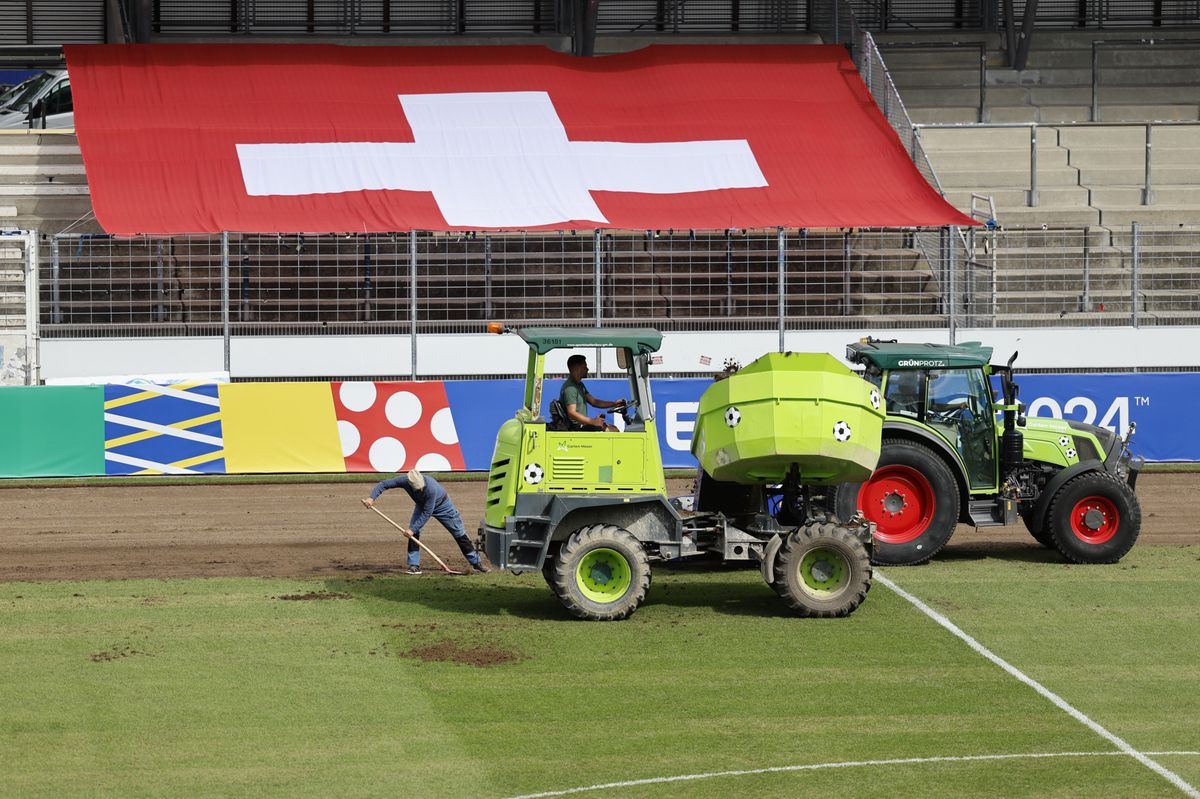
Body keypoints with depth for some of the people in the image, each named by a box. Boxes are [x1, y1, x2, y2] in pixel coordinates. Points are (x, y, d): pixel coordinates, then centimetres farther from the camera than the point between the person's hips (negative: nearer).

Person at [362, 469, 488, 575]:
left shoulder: (431, 488, -44)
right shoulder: (404, 480, -33)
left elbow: (427, 513, -36)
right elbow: (384, 484, -20)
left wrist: (413, 529, -35)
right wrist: (372, 498, -35)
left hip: (442, 505, -4)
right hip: (421, 505, 4)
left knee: (459, 533, 1)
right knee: (414, 532, -17)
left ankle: (476, 562, 13)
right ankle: (414, 565, -12)